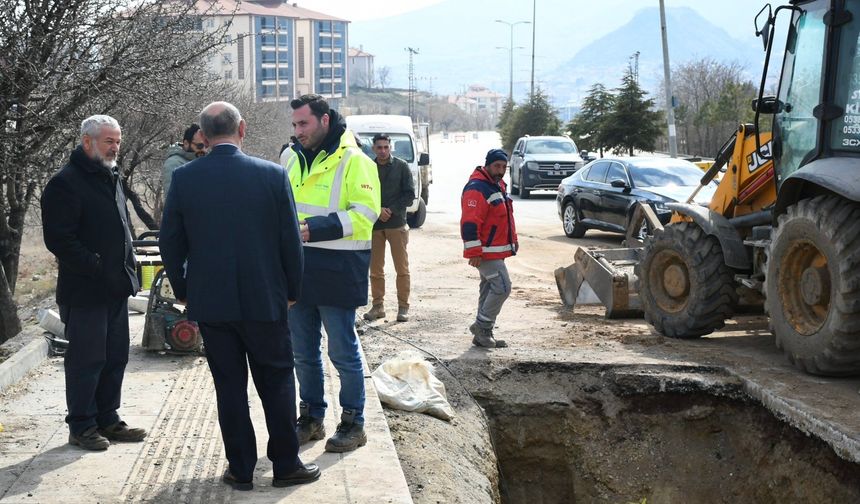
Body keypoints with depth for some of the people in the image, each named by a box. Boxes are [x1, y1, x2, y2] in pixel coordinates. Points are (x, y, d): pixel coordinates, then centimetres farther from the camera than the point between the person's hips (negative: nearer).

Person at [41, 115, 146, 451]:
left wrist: (128, 267, 13)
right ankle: (81, 427, 11)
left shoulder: (112, 178, 16)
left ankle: (107, 420, 25)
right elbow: (58, 239, -18)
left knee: (116, 357, 13)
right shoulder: (65, 183, -12)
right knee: (86, 360, 0)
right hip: (85, 291, -8)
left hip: (116, 287, 8)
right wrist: (97, 268, -19)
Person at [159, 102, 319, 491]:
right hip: (265, 299, -1)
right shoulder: (272, 175, -8)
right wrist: (292, 290, 9)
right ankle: (285, 465, 18)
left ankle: (241, 469, 17)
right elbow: (290, 240, -4)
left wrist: (183, 290, 14)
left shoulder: (184, 178, -5)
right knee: (277, 383, 11)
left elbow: (170, 243, 0)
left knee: (229, 386, 10)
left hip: (210, 302, 1)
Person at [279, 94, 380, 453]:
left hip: (337, 271, -6)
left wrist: (316, 228, -25)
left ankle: (353, 424, 15)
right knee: (303, 353, 14)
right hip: (298, 270, 7)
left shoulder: (353, 161, -9)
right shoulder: (291, 158, 11)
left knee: (343, 353, 2)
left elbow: (365, 214, -17)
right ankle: (311, 419, 28)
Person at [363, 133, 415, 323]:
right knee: (375, 269, 7)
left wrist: (391, 210, -11)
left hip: (396, 223, -2)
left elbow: (410, 194, -1)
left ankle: (403, 307, 7)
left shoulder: (401, 166, 1)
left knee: (402, 268, 0)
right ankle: (377, 306, 15)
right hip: (374, 224, 2)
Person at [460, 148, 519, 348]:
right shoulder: (477, 189, -18)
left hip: (497, 251, 10)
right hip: (486, 252, -10)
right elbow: (470, 223, -23)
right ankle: (481, 326, -2)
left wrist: (513, 240, 25)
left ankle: (483, 335, 19)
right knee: (502, 287, -14)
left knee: (489, 289, 12)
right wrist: (474, 253, -25)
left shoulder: (498, 185, 16)